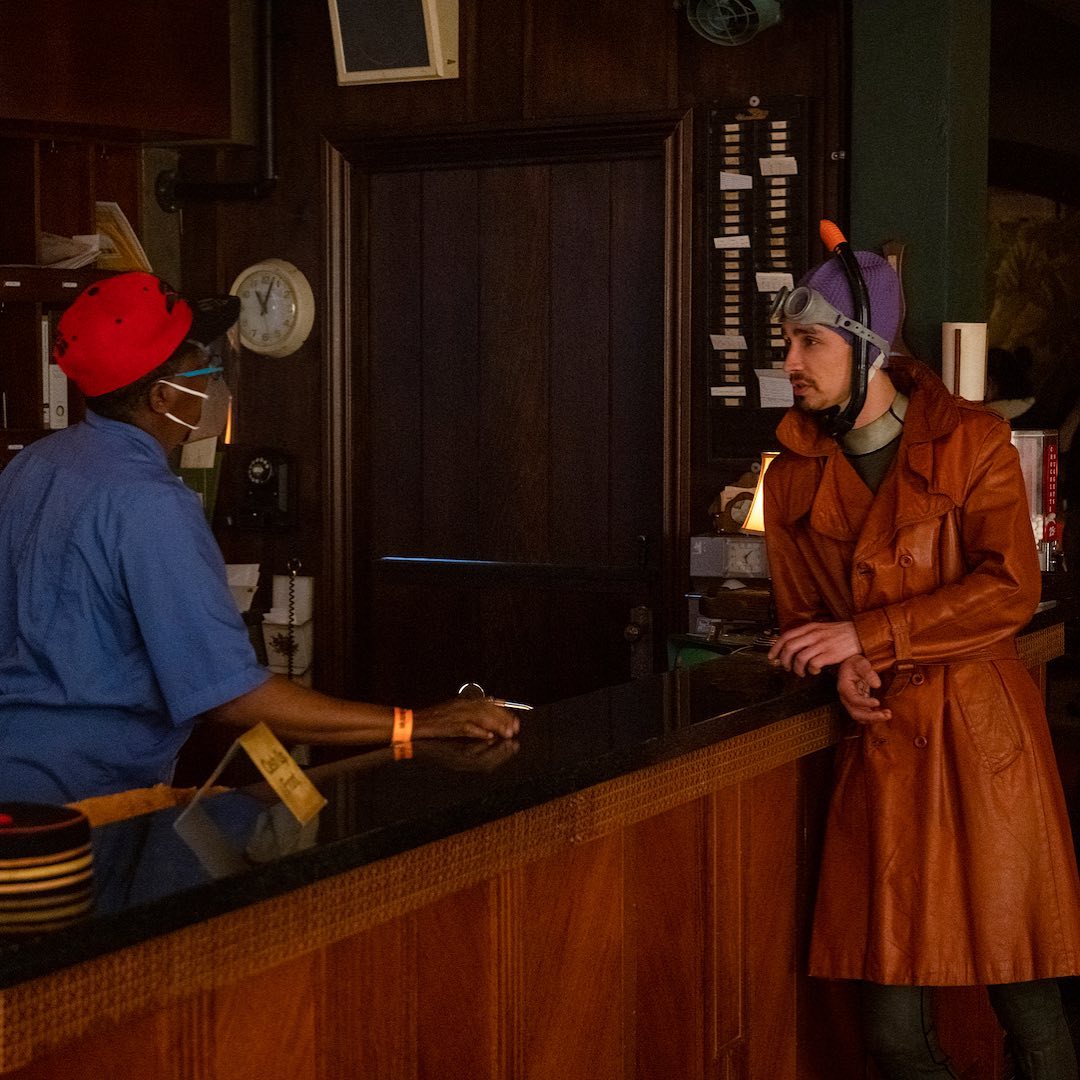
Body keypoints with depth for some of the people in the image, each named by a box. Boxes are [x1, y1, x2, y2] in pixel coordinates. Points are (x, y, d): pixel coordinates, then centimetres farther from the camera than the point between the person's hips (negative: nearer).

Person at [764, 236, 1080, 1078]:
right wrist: (844, 670, -5)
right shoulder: (794, 479, 10)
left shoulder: (972, 443, -2)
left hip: (984, 744, -3)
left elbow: (1010, 590, -12)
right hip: (882, 748, 3)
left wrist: (868, 636, -16)